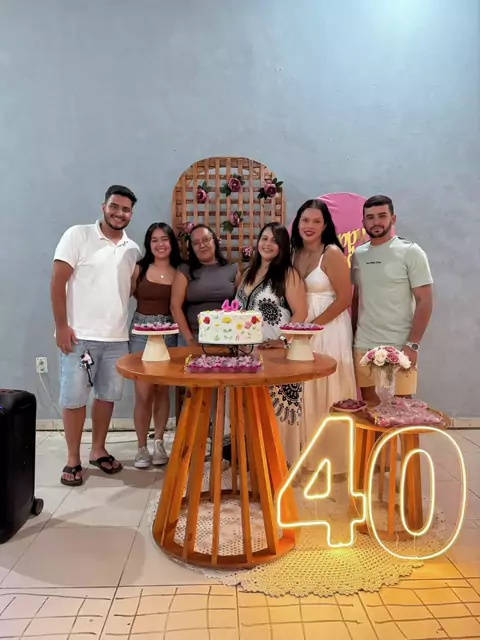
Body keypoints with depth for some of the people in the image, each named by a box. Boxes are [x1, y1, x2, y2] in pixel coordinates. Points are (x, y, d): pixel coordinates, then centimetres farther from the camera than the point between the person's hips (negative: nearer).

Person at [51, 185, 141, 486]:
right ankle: (73, 460, 19)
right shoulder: (78, 235, -3)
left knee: (108, 395, 12)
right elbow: (57, 282, -7)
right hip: (80, 335, -4)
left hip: (118, 337, 4)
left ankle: (98, 450, 29)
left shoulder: (133, 249, 9)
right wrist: (61, 325, -12)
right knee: (74, 397, 3)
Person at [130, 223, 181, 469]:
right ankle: (142, 447, 13)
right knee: (144, 393, -2)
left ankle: (158, 443, 24)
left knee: (162, 391, 9)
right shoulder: (139, 269, -1)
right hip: (141, 330, -1)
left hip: (168, 332, 2)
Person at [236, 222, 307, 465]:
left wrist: (282, 340, -18)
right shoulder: (249, 272, 15)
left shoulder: (288, 273, -6)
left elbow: (300, 313, -13)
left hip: (277, 352, -7)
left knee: (276, 409, -2)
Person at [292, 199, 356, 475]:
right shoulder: (295, 253, 10)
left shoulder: (333, 253, -9)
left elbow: (344, 299, -13)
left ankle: (332, 457, 17)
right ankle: (309, 453, 25)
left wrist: (313, 325, -14)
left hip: (329, 330, -6)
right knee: (305, 393, 10)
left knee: (326, 393, 0)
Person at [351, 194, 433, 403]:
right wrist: (351, 337, 10)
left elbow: (425, 302, -8)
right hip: (363, 347, 4)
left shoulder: (411, 252, -4)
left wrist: (412, 345, -14)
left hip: (398, 348, -4)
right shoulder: (358, 254, 9)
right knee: (369, 407, 11)